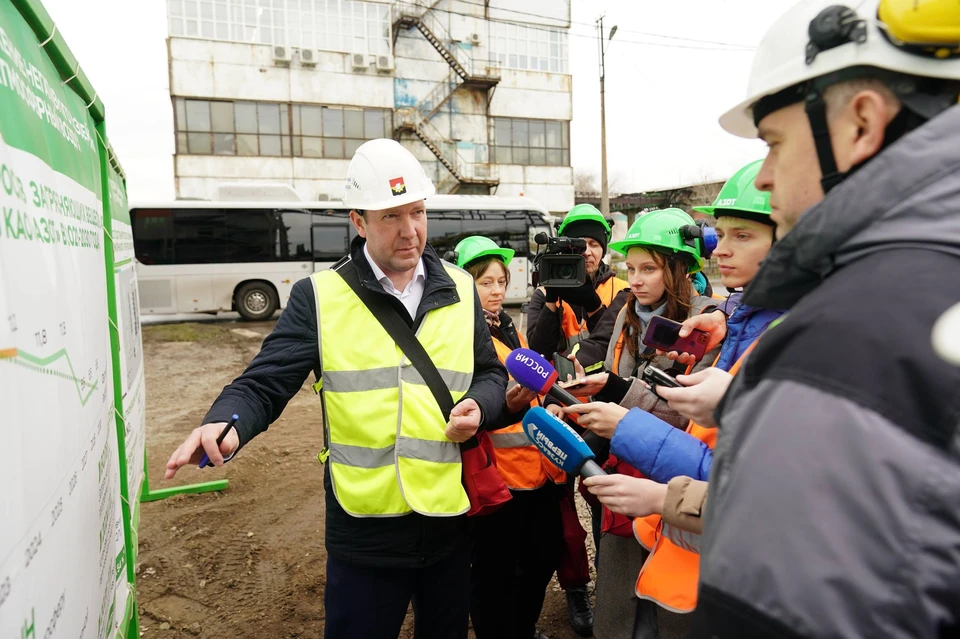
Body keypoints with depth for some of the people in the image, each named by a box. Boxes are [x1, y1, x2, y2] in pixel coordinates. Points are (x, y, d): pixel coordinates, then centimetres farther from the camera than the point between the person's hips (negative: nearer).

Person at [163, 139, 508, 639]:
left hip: (450, 524, 3)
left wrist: (480, 406, -10)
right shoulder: (320, 296, -6)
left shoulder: (460, 291, 3)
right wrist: (225, 425, -29)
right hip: (363, 532, -3)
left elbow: (491, 374, 12)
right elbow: (265, 384, -9)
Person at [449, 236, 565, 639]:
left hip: (539, 466, 8)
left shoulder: (508, 327, 14)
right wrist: (507, 408, -34)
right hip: (497, 473, -8)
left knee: (546, 554, 18)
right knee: (495, 572, 2)